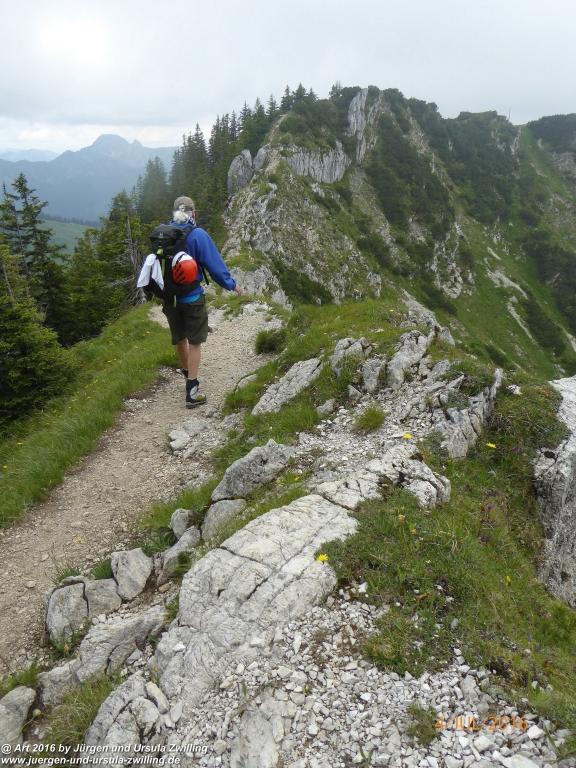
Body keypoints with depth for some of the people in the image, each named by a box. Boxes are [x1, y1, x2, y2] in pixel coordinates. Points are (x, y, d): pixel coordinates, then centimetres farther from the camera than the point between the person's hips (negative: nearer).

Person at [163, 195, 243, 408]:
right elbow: (214, 264, -13)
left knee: (179, 338, 22)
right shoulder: (198, 235, -16)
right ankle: (192, 392, 0)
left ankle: (186, 371, 46)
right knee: (194, 342, 4)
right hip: (192, 298, -4)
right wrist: (232, 285, 2)